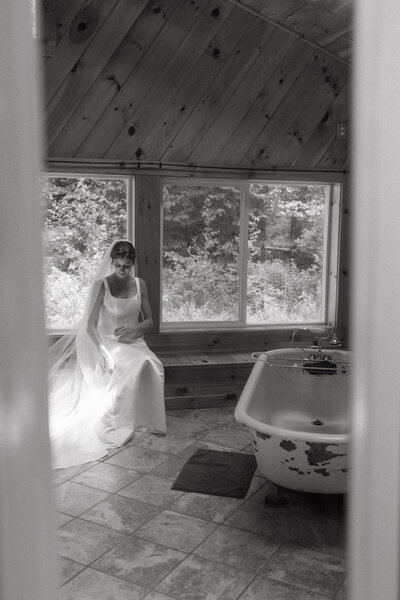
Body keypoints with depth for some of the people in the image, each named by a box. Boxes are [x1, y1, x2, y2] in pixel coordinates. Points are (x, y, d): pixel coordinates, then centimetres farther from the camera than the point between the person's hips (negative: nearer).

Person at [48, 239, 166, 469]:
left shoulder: (140, 284, 6)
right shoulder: (101, 286, -7)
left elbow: (149, 321, 10)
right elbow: (90, 325, -13)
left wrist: (135, 327, -14)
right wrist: (103, 353, -28)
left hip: (134, 343, 4)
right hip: (108, 343, -4)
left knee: (151, 366, -30)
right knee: (134, 368, -35)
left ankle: (145, 420, -18)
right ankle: (119, 425, -23)